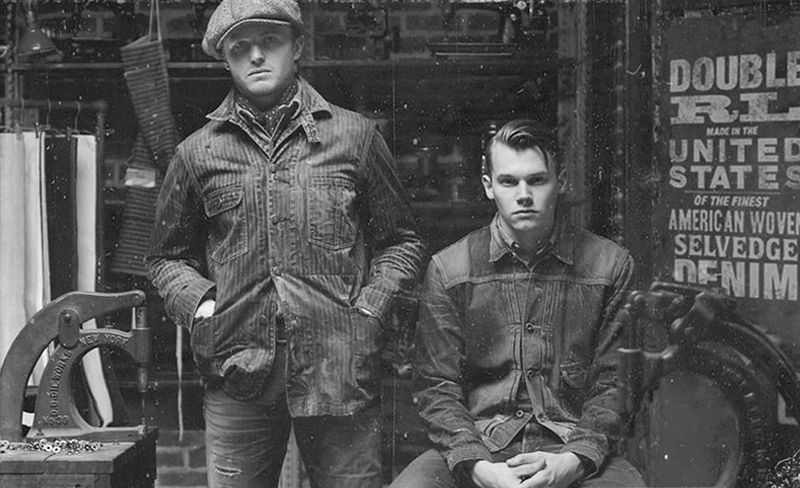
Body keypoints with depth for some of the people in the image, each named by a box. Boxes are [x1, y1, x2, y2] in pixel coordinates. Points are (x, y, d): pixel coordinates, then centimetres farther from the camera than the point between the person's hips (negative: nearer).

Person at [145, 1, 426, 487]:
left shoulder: (355, 136, 6)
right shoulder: (197, 153, 9)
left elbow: (402, 241, 12)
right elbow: (169, 256, 19)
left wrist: (371, 306, -2)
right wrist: (197, 305, 1)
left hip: (342, 369, -1)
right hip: (238, 371, 1)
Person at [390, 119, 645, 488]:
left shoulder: (610, 266, 5)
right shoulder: (448, 270, 6)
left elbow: (613, 385, 4)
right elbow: (437, 388, 3)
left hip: (574, 448, 0)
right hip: (477, 445, 1)